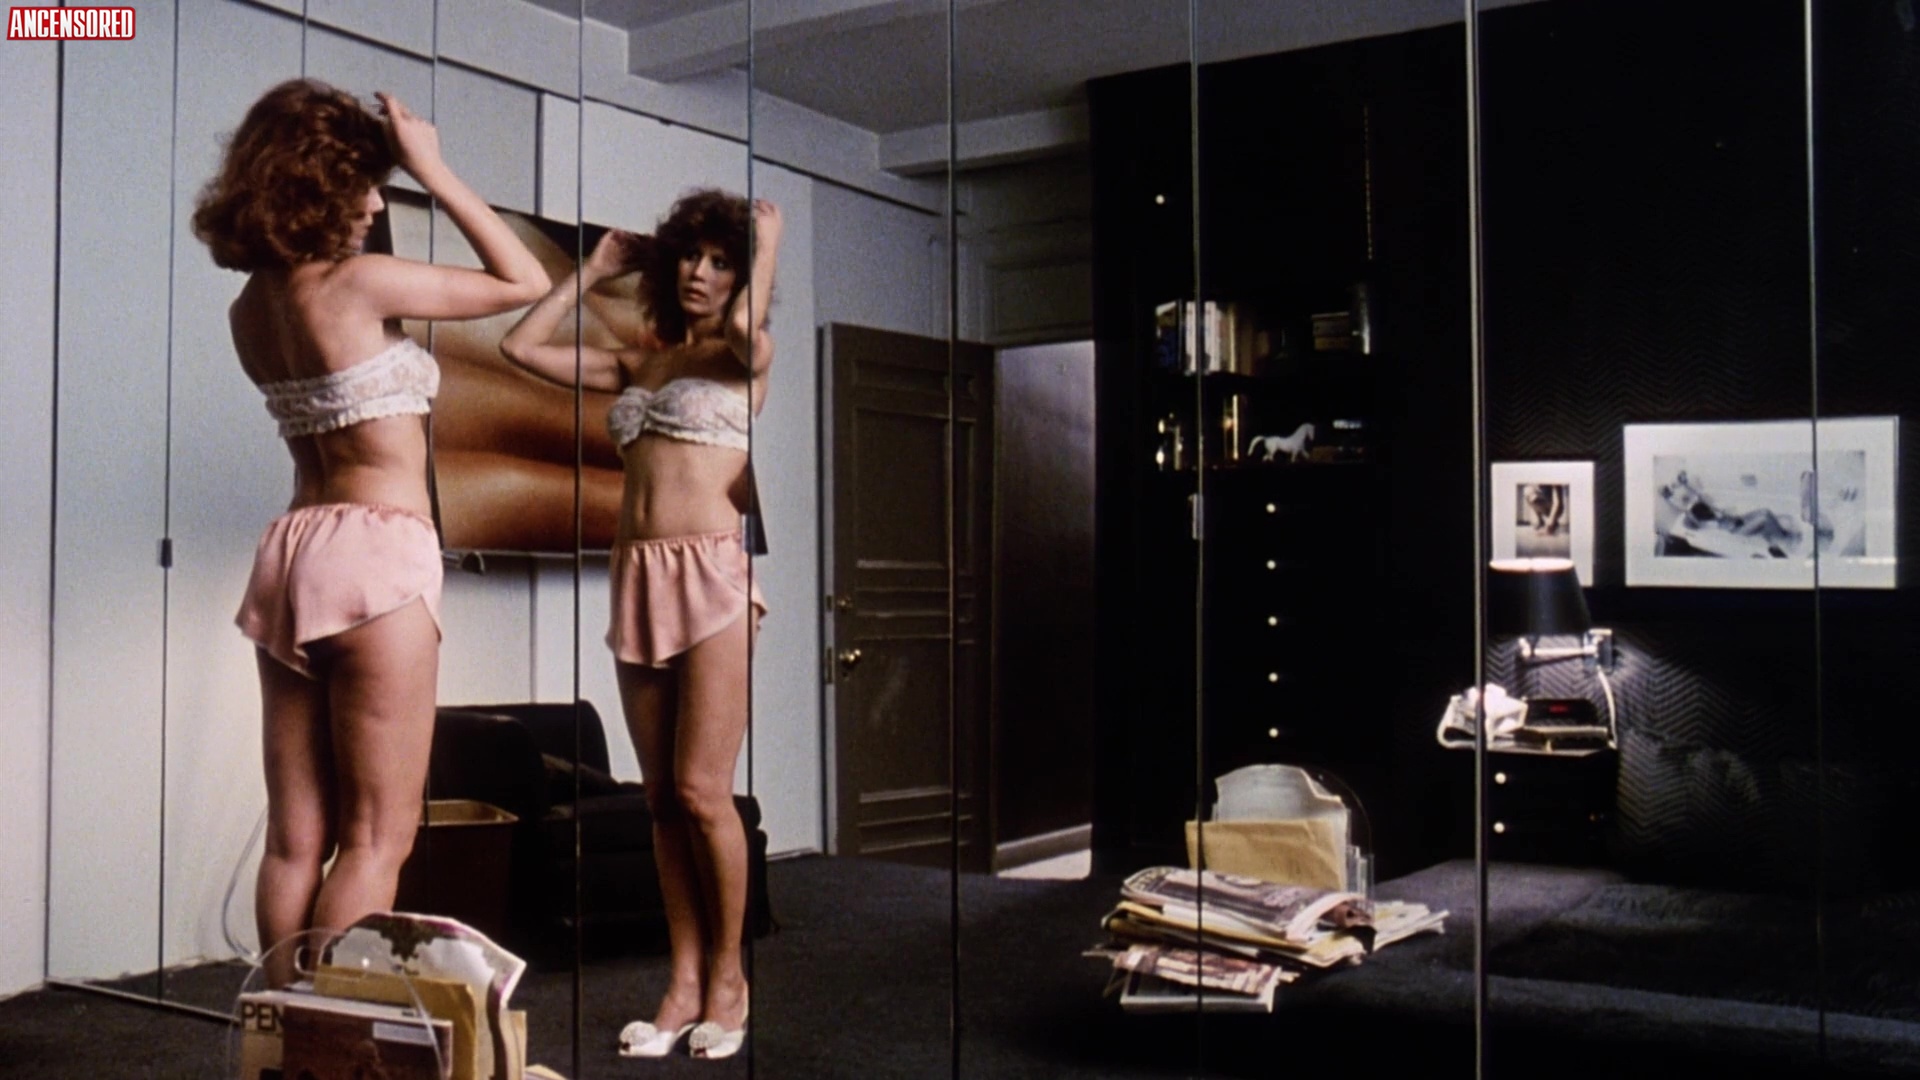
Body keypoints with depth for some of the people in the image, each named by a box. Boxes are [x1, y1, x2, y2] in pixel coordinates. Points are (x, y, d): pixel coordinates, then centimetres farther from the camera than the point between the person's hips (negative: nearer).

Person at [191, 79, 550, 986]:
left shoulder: (249, 307, 11)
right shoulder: (358, 282, -10)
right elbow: (525, 282, -3)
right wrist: (434, 170, 1)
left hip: (291, 552, 8)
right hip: (375, 555, -8)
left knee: (296, 836, 9)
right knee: (376, 835, -3)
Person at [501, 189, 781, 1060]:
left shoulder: (745, 355, 4)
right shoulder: (635, 363, 17)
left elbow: (745, 331, -19)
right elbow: (522, 346, 15)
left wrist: (768, 241, -2)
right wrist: (596, 269, 19)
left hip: (712, 576, -5)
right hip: (638, 579, 5)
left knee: (701, 790, -8)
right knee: (662, 797, 5)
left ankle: (728, 975, 8)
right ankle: (686, 983, 12)